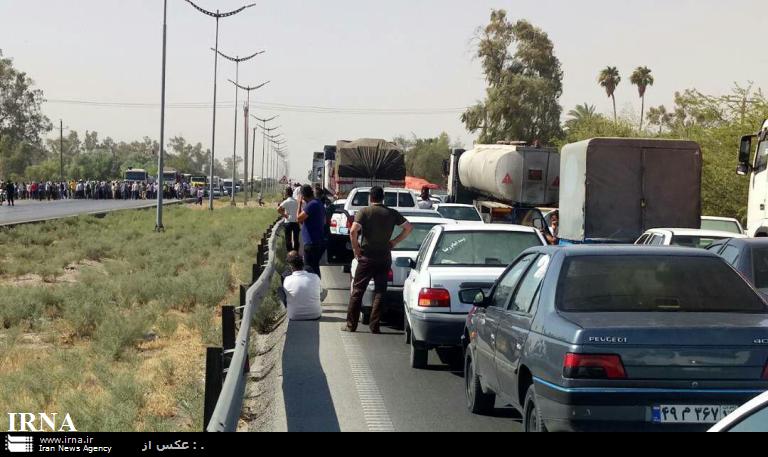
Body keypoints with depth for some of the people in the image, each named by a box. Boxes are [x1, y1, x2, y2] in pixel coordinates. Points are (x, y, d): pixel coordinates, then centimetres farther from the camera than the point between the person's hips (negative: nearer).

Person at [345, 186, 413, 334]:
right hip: (384, 258, 2)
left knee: (357, 291, 5)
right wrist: (394, 242, 8)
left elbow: (354, 231, -16)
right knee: (380, 292, 7)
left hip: (366, 257, -2)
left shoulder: (363, 212, -4)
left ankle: (351, 325, 5)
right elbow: (409, 227, 6)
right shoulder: (392, 214, 5)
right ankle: (375, 326, 3)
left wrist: (356, 249, -4)